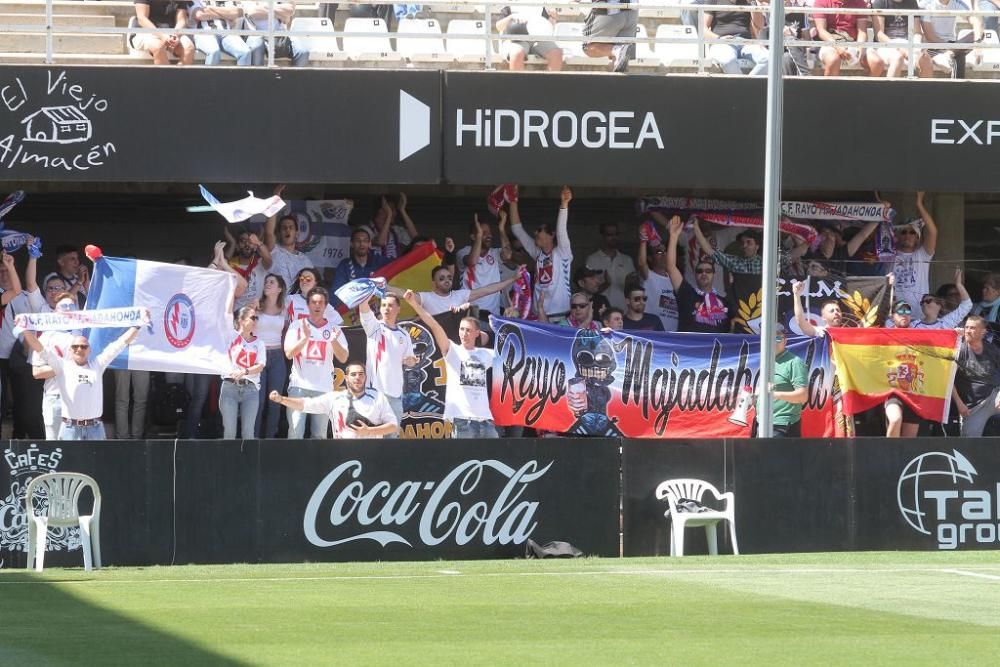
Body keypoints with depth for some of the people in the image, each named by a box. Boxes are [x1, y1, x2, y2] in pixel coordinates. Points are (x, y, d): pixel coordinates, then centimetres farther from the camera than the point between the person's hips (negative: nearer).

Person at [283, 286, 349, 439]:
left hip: (324, 388, 2)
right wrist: (305, 338, -17)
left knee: (320, 435, 2)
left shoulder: (334, 329, 10)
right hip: (299, 385, -2)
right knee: (295, 432, -11)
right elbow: (289, 353, -4)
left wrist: (334, 341, -14)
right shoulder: (297, 326, 5)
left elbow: (343, 358, 4)